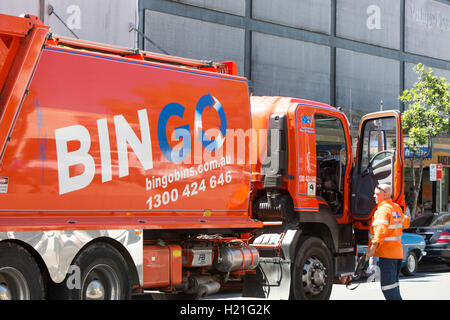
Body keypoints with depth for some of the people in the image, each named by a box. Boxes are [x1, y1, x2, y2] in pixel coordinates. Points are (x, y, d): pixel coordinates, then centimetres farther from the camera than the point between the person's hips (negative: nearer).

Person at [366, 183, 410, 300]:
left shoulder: (383, 209, -14)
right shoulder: (396, 208, 14)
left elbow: (381, 230, -25)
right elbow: (406, 223, 29)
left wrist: (372, 248, -27)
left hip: (386, 253, -9)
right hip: (398, 252, 10)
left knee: (387, 286, -10)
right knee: (393, 284, 17)